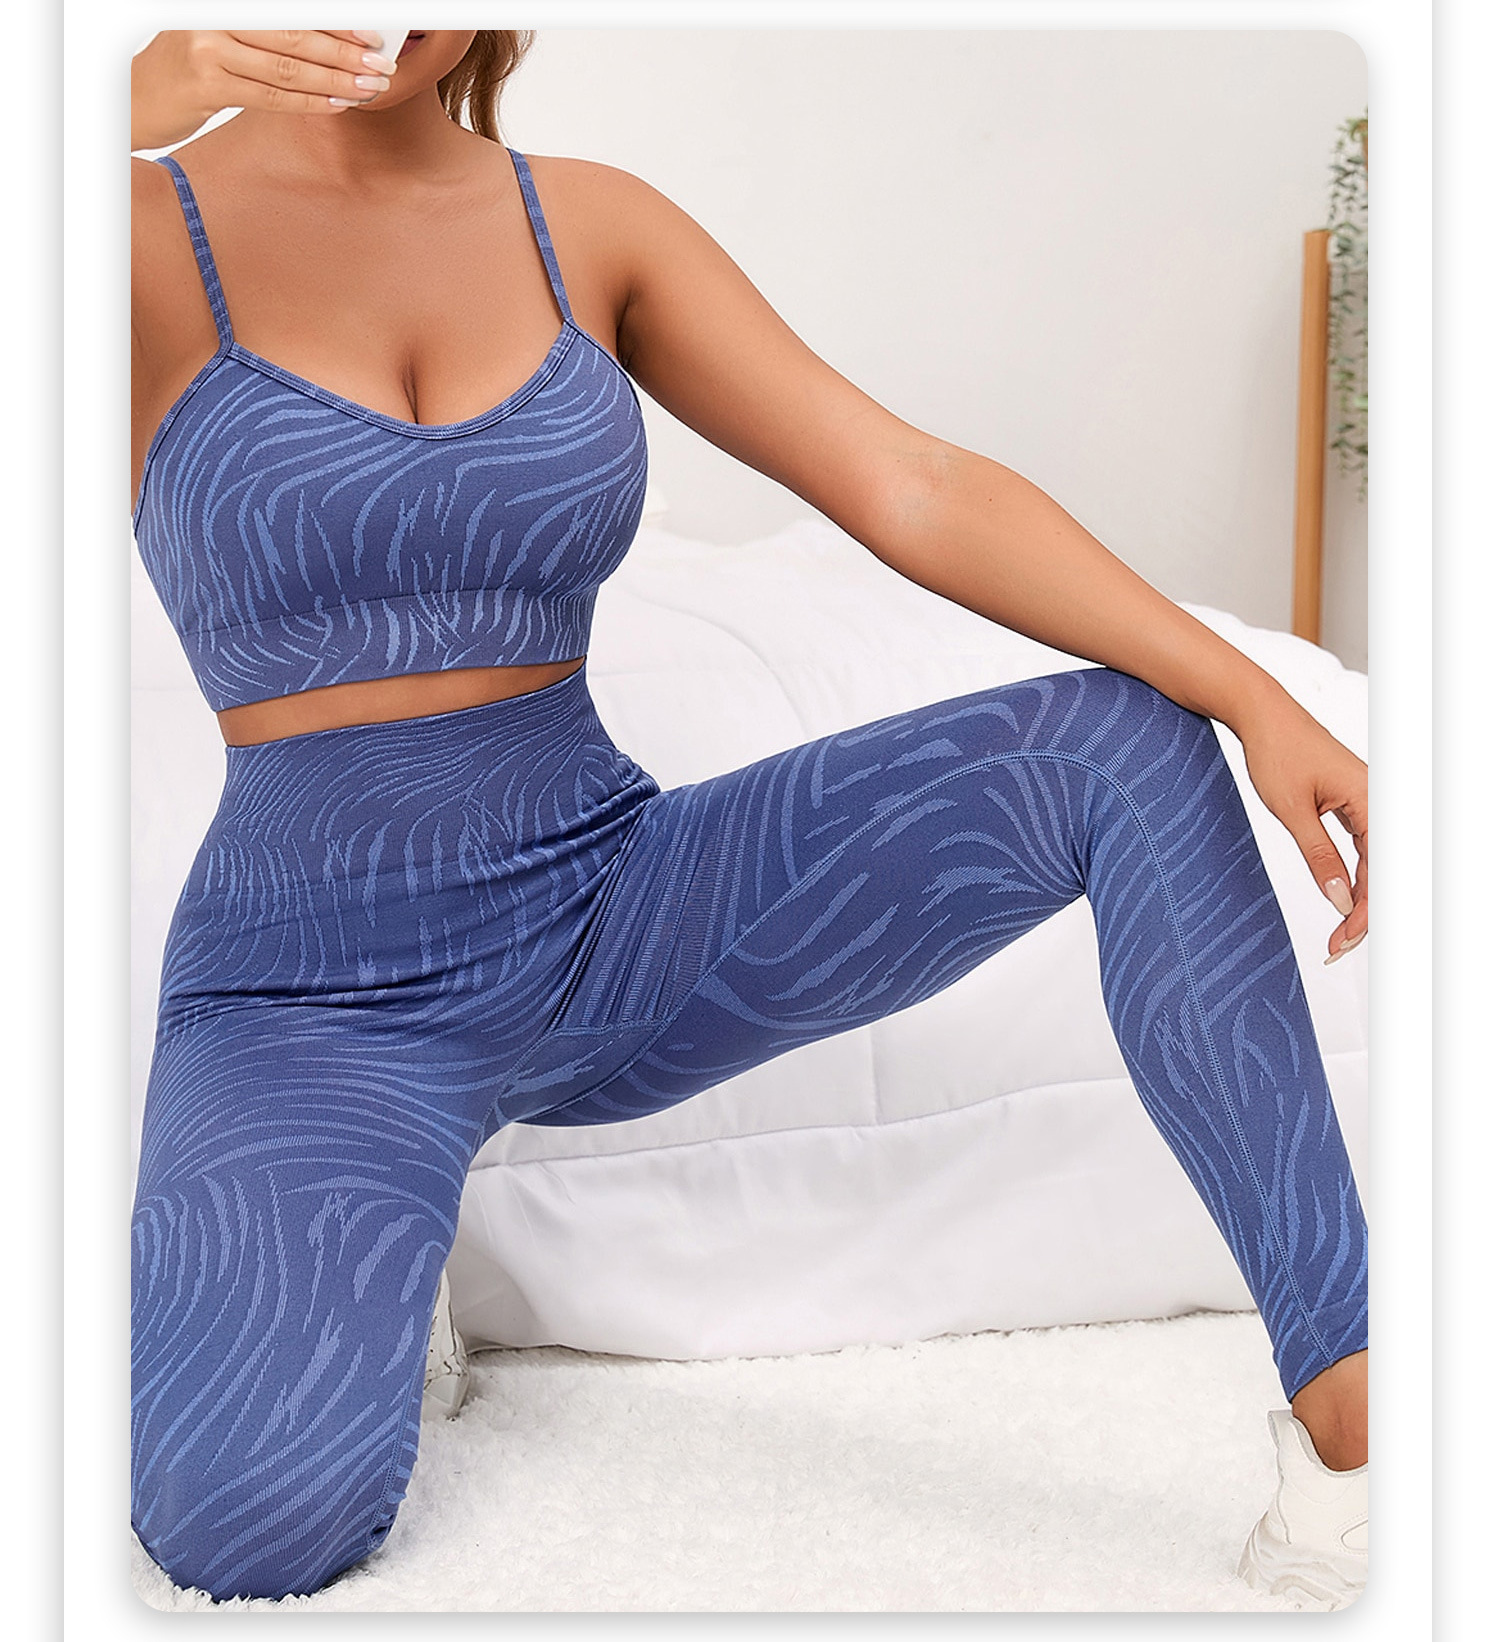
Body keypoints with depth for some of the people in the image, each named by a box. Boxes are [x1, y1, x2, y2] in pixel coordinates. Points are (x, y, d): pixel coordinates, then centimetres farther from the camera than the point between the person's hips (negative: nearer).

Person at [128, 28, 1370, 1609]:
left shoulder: (591, 227, 3)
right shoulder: (144, 232, -6)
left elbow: (917, 492, -4)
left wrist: (1257, 699, -14)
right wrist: (140, 99, -39)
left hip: (616, 915, 4)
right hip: (320, 994, -4)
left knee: (1133, 742, -12)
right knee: (256, 1514, -31)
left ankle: (1347, 1417, -16)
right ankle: (227, 1262, 5)